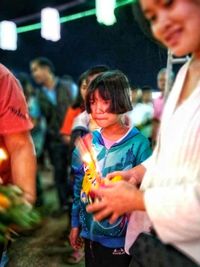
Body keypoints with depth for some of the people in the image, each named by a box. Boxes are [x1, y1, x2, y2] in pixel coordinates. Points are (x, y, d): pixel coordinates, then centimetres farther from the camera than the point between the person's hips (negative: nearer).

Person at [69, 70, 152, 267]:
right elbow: (79, 185, 6)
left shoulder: (138, 143, -14)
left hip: (122, 239, -4)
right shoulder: (87, 141, -2)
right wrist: (75, 224, 10)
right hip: (90, 234, 4)